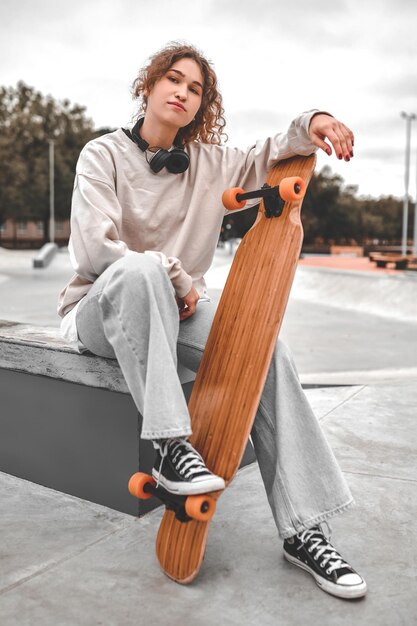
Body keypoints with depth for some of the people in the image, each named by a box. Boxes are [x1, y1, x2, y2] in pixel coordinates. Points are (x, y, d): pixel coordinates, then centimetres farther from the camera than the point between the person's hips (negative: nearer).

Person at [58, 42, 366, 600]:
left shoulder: (209, 163, 10)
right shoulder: (104, 155, -2)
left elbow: (270, 158, 12)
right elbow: (95, 248, -15)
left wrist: (310, 123, -10)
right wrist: (178, 279, -14)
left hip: (176, 311, 4)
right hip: (101, 312, -3)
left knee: (265, 349, -22)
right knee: (142, 268, -38)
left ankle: (302, 530, -18)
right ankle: (172, 446, -35)